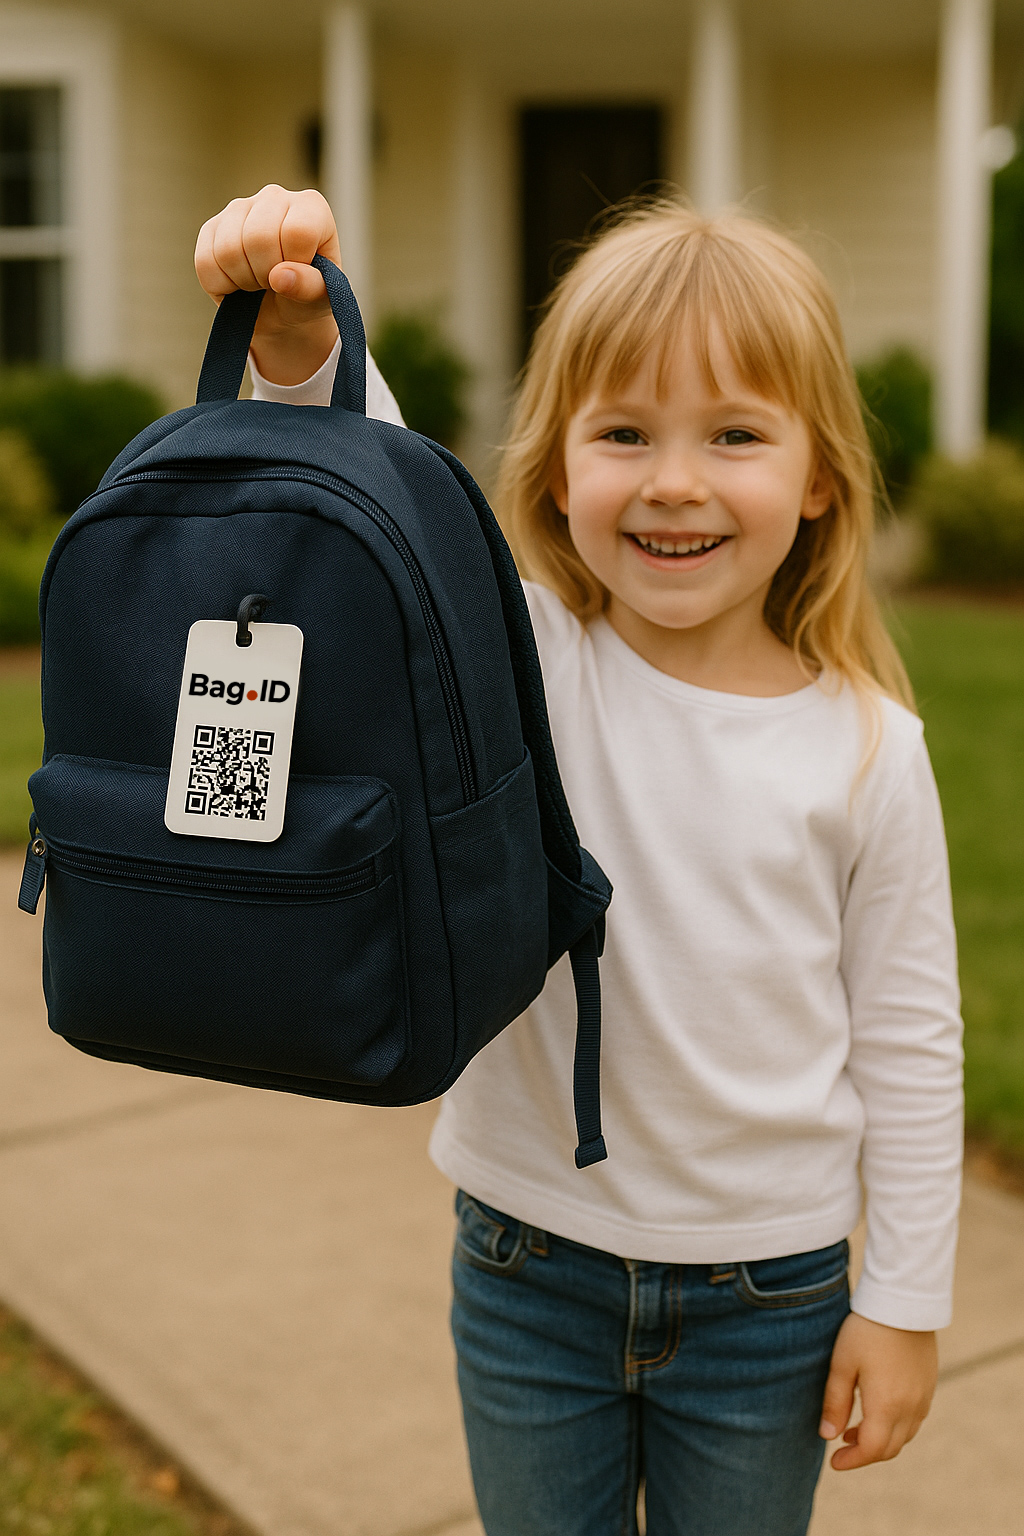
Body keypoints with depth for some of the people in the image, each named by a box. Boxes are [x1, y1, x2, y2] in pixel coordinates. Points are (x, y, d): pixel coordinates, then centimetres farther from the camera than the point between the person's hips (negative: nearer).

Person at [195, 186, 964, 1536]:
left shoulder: (867, 750, -11)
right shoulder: (516, 664, -11)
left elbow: (908, 1045, -4)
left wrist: (905, 1302, 0)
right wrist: (299, 342, -42)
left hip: (764, 1292, 0)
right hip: (530, 1269, 1)